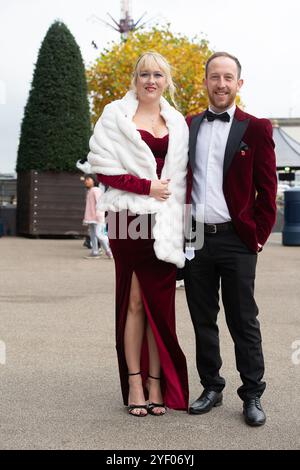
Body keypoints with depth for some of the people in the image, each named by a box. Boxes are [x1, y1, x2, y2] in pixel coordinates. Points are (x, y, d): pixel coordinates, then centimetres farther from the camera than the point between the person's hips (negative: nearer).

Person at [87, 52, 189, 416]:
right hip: (130, 219, -3)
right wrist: (147, 186, -12)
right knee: (134, 301, 0)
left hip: (164, 222, 3)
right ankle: (134, 383, 8)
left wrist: (170, 195, 1)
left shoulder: (177, 122, 15)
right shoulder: (116, 114, 4)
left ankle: (156, 382, 10)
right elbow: (103, 167, -4)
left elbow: (181, 174, 16)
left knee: (160, 302, 3)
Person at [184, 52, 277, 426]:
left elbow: (266, 190, 0)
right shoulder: (188, 126, 10)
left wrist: (259, 236, -5)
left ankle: (252, 395, 15)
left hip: (236, 240, -3)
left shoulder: (256, 129, 0)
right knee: (202, 320, 11)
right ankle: (211, 388, 24)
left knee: (243, 321, 3)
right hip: (195, 238, 3)